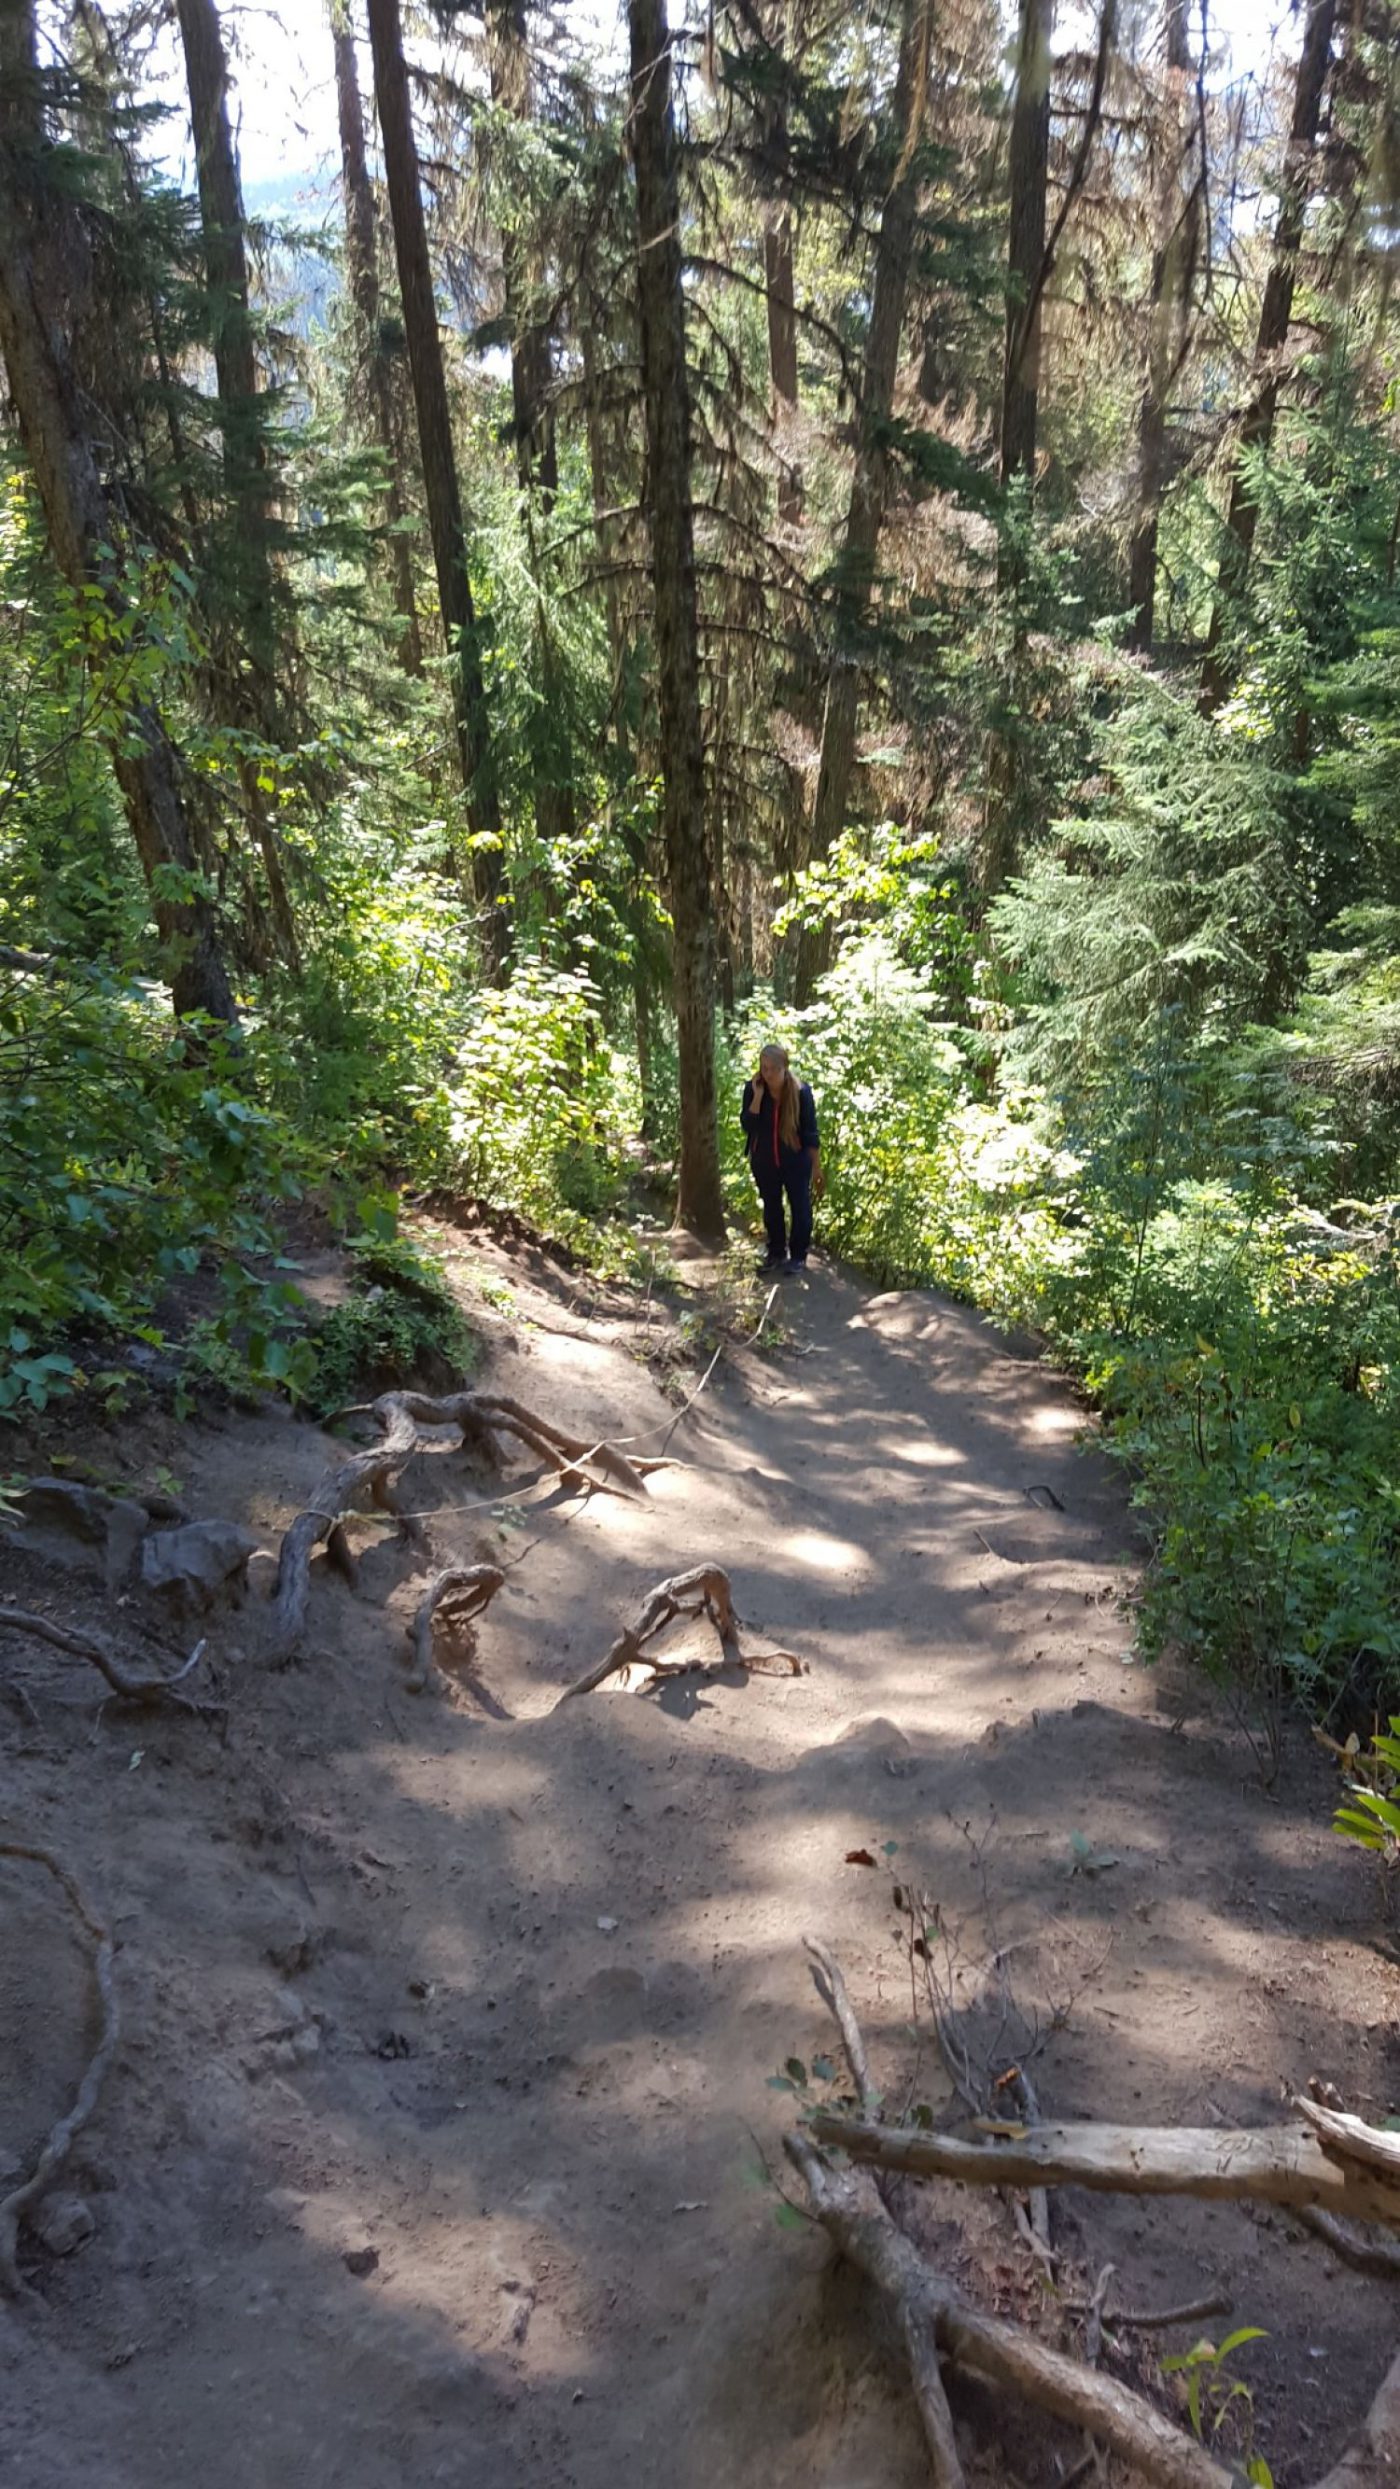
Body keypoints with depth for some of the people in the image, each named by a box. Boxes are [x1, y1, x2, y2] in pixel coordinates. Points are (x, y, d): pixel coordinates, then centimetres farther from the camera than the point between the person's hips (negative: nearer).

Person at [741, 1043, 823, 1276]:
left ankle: (798, 1256, 23)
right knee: (771, 1208, 16)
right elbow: (747, 1125, -17)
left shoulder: (801, 1091, -17)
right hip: (764, 1161, 3)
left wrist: (817, 1166, -7)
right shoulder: (752, 1088, -11)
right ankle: (776, 1253, 32)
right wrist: (757, 1096, -27)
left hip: (795, 1161, -3)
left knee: (800, 1207, 8)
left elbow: (810, 1132, -10)